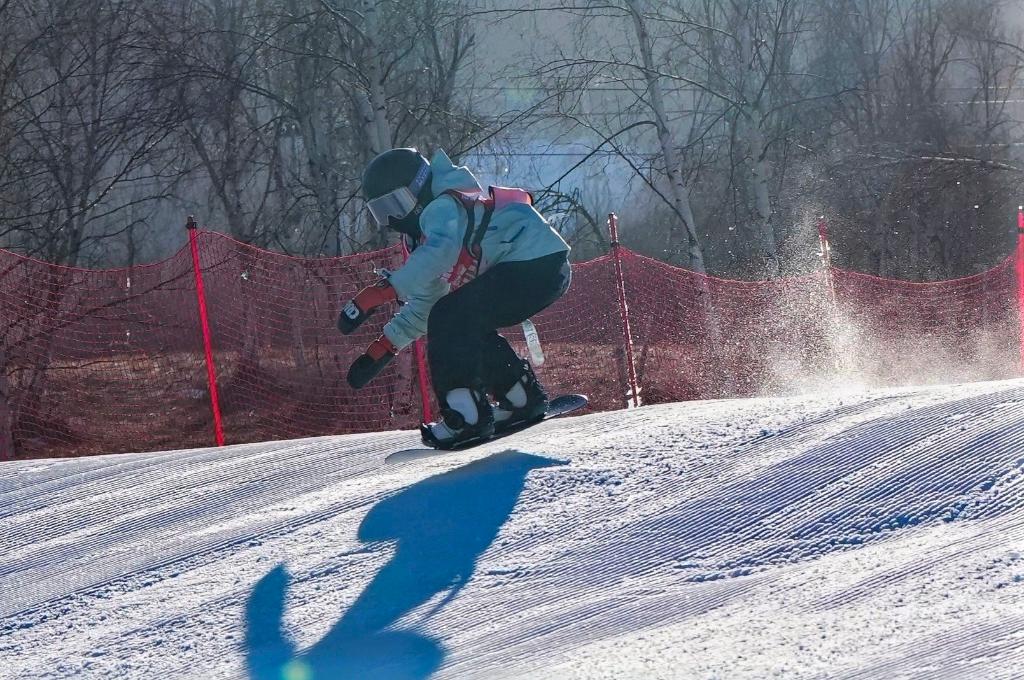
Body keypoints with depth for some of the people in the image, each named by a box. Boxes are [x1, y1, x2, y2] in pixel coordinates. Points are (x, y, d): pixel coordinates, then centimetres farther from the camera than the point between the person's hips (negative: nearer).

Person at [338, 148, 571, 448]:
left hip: (537, 263, -11)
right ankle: (522, 397, 26)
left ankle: (466, 415, -18)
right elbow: (426, 301, 29)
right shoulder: (428, 231, 22)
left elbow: (440, 251, -33)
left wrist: (385, 289, -39)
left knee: (449, 319, -15)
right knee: (467, 329, 19)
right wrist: (383, 348, 22)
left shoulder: (442, 207, -10)